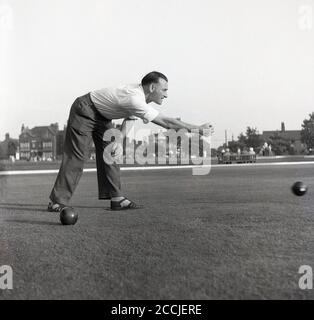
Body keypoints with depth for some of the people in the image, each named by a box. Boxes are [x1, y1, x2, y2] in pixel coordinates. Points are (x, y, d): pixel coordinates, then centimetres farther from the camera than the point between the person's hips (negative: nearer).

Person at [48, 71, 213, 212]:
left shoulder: (139, 93, -4)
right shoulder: (135, 99, -34)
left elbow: (128, 119, 2)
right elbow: (166, 122, -35)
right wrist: (198, 129, -30)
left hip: (101, 116, 9)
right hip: (84, 110, -9)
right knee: (76, 156, -12)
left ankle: (116, 198, 1)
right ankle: (57, 201, -6)